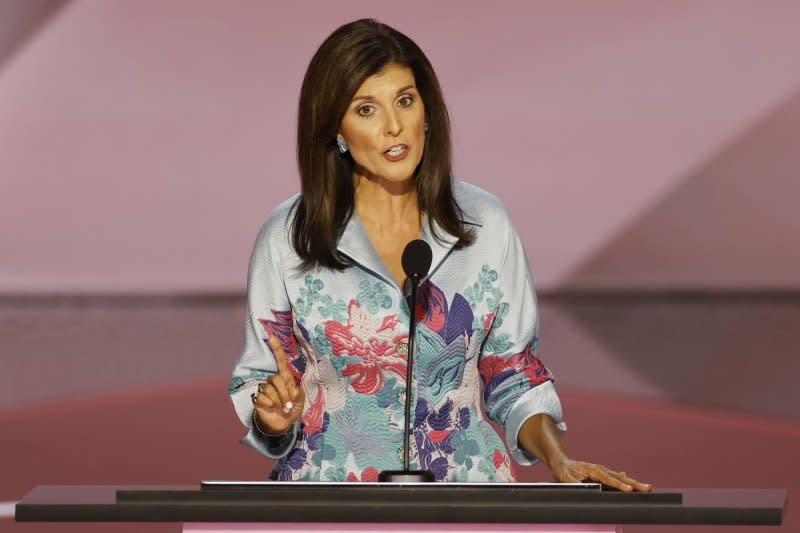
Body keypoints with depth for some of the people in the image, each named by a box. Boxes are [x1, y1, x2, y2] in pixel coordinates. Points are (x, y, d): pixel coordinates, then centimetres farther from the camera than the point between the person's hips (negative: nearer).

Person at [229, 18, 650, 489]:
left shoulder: (485, 224, 6)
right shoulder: (288, 236, 1)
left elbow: (515, 381, 13)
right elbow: (258, 385, 11)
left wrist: (558, 461, -2)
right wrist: (274, 417, -10)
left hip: (467, 503, 0)